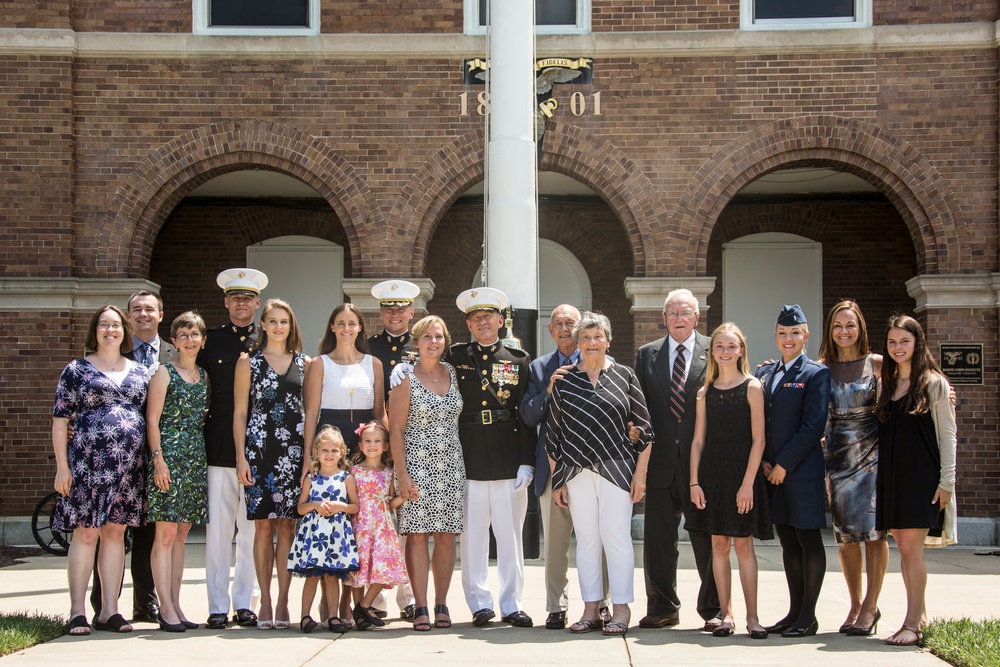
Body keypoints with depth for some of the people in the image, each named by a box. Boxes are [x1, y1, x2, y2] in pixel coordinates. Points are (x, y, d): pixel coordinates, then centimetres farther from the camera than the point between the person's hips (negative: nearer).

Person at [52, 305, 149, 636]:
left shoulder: (140, 372, 14)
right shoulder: (76, 370, 3)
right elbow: (60, 420, -1)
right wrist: (62, 466, -8)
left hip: (129, 464, 4)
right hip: (87, 461, -4)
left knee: (116, 533, 6)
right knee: (86, 533, -5)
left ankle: (109, 611, 10)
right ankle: (77, 611, 0)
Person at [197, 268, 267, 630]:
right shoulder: (210, 341, 11)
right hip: (219, 447, 0)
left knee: (253, 529, 2)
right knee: (218, 528, -1)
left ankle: (244, 603, 10)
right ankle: (218, 606, 3)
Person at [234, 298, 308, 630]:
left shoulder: (304, 363, 12)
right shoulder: (248, 362, 8)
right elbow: (240, 412, 6)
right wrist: (241, 456, -2)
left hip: (294, 450, 1)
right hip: (259, 449, -1)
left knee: (287, 525, -1)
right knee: (263, 526, -2)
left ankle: (282, 601, 3)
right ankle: (265, 601, 4)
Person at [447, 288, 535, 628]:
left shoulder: (519, 360, 8)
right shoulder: (455, 357, 9)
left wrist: (527, 461, -2)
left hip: (508, 457, 0)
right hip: (468, 457, 0)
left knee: (511, 534, 2)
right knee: (472, 534, 1)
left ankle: (512, 604, 10)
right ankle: (480, 603, 11)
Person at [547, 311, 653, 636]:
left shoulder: (624, 375, 4)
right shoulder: (564, 380, 7)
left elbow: (643, 427, 4)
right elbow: (553, 432, 10)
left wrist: (640, 473, -2)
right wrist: (555, 479, 6)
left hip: (616, 469, -2)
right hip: (576, 472, 2)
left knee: (616, 535, -3)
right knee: (586, 538, 4)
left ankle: (621, 610, 4)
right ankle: (590, 610, 10)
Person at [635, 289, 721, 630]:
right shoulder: (647, 355, 12)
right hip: (661, 459, 3)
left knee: (708, 537, 2)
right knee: (658, 538, 6)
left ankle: (713, 608, 12)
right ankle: (663, 608, 17)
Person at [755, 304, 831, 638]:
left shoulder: (816, 374, -4)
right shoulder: (764, 373, 14)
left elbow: (813, 426, -11)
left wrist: (784, 464, -13)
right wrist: (763, 460, 0)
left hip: (803, 471, -6)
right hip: (772, 471, 6)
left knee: (809, 541, 0)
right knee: (788, 543, 11)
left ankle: (808, 616, 5)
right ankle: (795, 611, 17)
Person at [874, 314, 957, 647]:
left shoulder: (934, 383, -3)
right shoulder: (886, 385, 14)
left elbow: (947, 435, -5)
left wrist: (946, 481, -10)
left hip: (921, 476, -6)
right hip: (891, 476, 6)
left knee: (911, 547, -10)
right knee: (904, 548, 6)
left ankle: (912, 623, -7)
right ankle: (920, 615, 14)